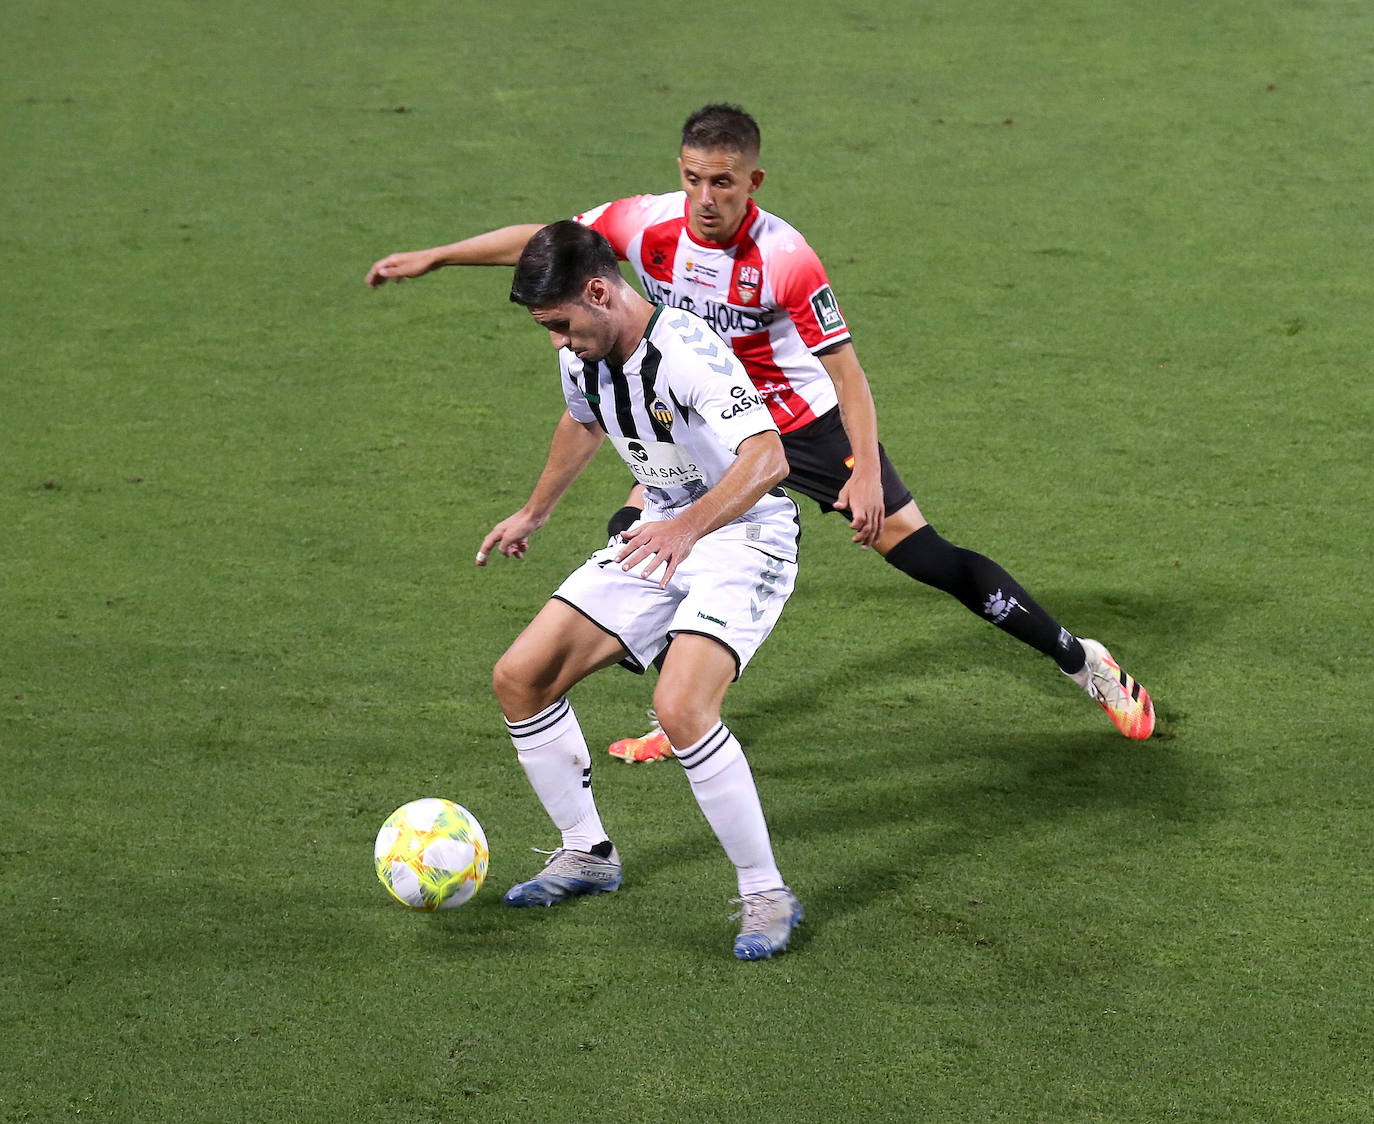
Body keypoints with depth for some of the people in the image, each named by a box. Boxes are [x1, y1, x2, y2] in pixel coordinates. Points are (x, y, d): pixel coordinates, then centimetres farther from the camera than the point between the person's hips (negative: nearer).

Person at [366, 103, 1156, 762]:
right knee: (634, 538, -7)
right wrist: (431, 258, -2)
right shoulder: (650, 225, -17)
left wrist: (866, 473, -31)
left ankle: (1084, 662, 7)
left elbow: (845, 369, -24)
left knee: (925, 556, -9)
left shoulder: (783, 257, -29)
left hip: (810, 421, -5)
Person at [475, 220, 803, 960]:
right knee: (519, 678, 1)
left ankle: (766, 897, -15)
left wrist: (688, 528, -53)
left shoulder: (687, 354, -28)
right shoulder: (584, 356, -1)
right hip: (660, 535, 9)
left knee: (680, 707, -30)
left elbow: (767, 459, -38)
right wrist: (534, 514, 34)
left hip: (744, 536, -9)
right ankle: (587, 855, 18)